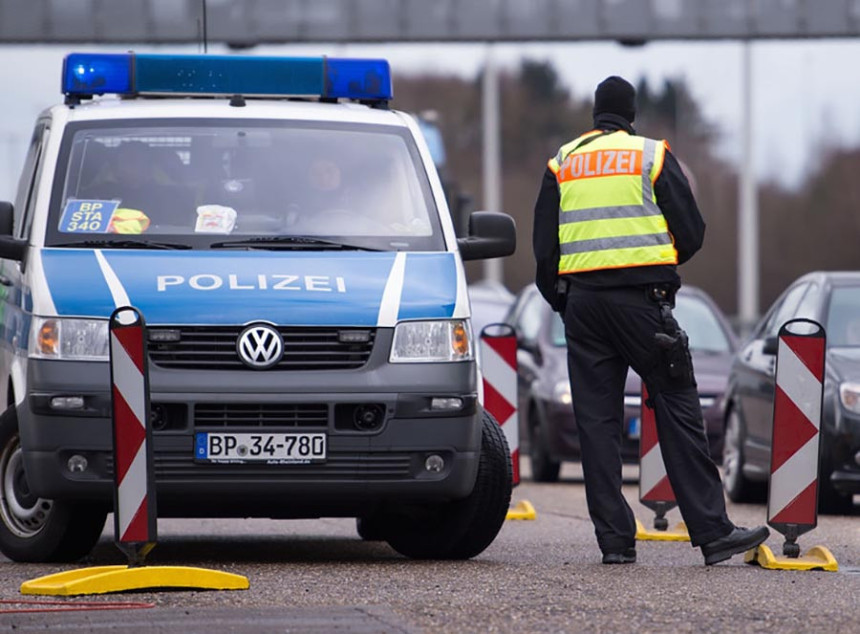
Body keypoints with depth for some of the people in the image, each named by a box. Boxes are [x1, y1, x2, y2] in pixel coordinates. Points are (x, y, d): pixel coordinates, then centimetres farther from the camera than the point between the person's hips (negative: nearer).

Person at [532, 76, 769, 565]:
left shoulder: (562, 164, 12)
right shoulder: (653, 156, 4)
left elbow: (544, 247, 9)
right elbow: (691, 231, 2)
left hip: (581, 300, 3)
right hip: (641, 299, -3)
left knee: (597, 421, 5)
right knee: (678, 413, -2)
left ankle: (615, 539, 1)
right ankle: (713, 533, -6)